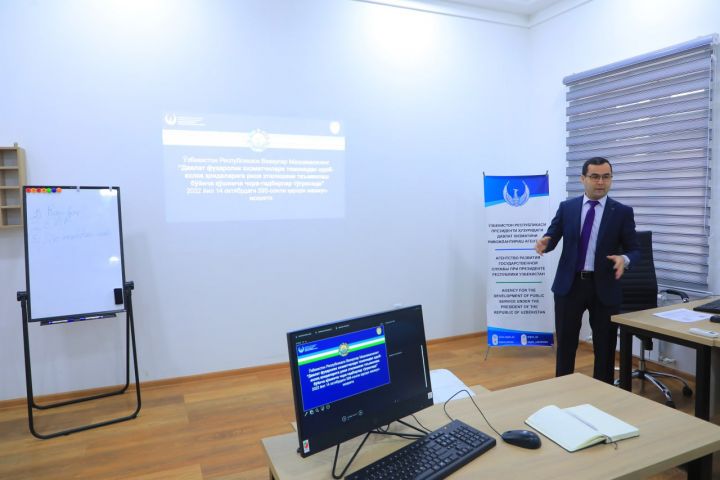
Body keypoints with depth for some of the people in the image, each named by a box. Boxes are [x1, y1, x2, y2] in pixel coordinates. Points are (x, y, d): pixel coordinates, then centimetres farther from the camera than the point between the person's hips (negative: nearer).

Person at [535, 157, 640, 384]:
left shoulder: (623, 212, 0)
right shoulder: (566, 207, 4)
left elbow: (634, 249, 1)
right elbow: (552, 239, 2)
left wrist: (624, 259, -23)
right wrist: (544, 243, -23)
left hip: (604, 287, -1)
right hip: (569, 284, 1)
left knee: (605, 347, 10)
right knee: (565, 344, 10)